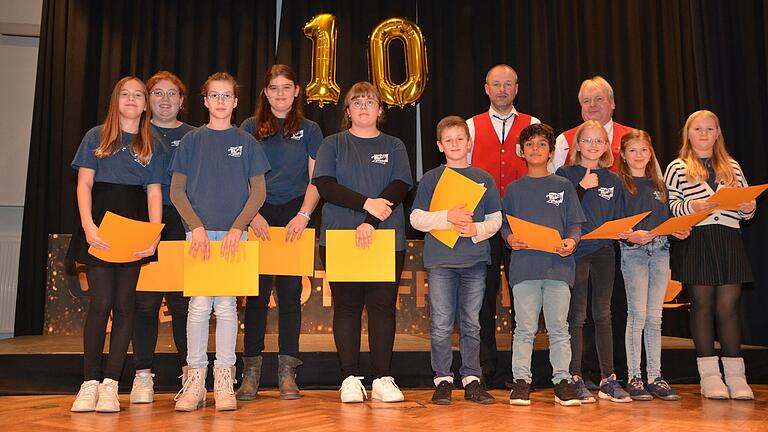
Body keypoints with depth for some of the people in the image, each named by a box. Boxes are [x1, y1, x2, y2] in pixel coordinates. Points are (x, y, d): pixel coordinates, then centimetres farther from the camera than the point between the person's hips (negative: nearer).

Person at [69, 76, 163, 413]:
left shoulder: (152, 146, 13)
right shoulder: (96, 137, 9)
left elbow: (154, 192, 7)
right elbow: (84, 183, 1)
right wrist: (88, 224, -14)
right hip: (100, 227, -1)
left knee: (124, 304, 0)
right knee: (102, 302, -7)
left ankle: (110, 384, 5)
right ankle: (90, 382, 3)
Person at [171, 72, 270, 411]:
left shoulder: (246, 142, 8)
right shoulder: (191, 141, 9)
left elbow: (258, 192, 5)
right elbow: (176, 190, 6)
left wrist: (237, 228, -7)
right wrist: (197, 226, -7)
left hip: (234, 233, 0)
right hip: (199, 231, 0)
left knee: (226, 305, 1)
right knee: (199, 304, -2)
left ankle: (224, 382, 8)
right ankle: (194, 379, 7)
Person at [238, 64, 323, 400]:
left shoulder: (309, 130, 11)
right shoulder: (250, 128, 11)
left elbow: (315, 179, 5)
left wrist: (304, 215, -10)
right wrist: (252, 214, -9)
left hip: (294, 218, 0)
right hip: (258, 217, 0)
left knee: (290, 291, 1)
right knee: (257, 291, -1)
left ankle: (287, 372, 7)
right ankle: (251, 372, 5)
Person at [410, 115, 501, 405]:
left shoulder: (483, 178, 10)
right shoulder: (431, 178, 5)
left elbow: (496, 219, 9)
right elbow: (416, 218, -1)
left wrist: (477, 229, -10)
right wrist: (448, 217, -14)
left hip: (475, 260, 2)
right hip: (440, 260, -1)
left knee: (471, 324, 7)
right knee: (442, 325, 1)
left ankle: (471, 380, 17)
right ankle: (443, 380, 12)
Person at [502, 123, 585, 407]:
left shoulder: (564, 186, 11)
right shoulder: (514, 188, 13)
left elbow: (575, 223, 8)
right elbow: (504, 223, 12)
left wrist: (571, 240, -12)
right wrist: (510, 238, -9)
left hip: (558, 264, 0)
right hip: (524, 264, 0)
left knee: (559, 328, 3)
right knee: (525, 328, 2)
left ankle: (562, 380, 11)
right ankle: (521, 380, 9)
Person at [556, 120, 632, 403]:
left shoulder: (613, 180, 14)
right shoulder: (565, 174, 2)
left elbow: (617, 219, 16)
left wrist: (623, 232, -2)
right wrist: (582, 187, -14)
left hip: (604, 250, 4)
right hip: (576, 250, -4)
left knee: (603, 315, 6)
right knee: (576, 316, -2)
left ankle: (608, 379, 11)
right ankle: (575, 379, 5)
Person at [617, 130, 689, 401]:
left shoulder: (659, 185, 18)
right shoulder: (618, 184, 0)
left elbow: (667, 221, 19)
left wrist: (680, 231, 0)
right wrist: (631, 236, -22)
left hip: (660, 251, 5)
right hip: (633, 252, -5)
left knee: (655, 317, 6)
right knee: (637, 315, -6)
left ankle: (655, 377, 12)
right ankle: (634, 378, 2)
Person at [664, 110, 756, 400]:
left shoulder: (732, 167, 18)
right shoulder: (677, 168, 7)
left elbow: (745, 209, 18)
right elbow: (669, 208, -1)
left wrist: (749, 208, -4)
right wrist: (692, 206, -18)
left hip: (729, 242, 3)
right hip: (695, 243, -3)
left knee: (728, 307, 1)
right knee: (702, 306, 0)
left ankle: (735, 375, 7)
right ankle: (709, 376, 7)